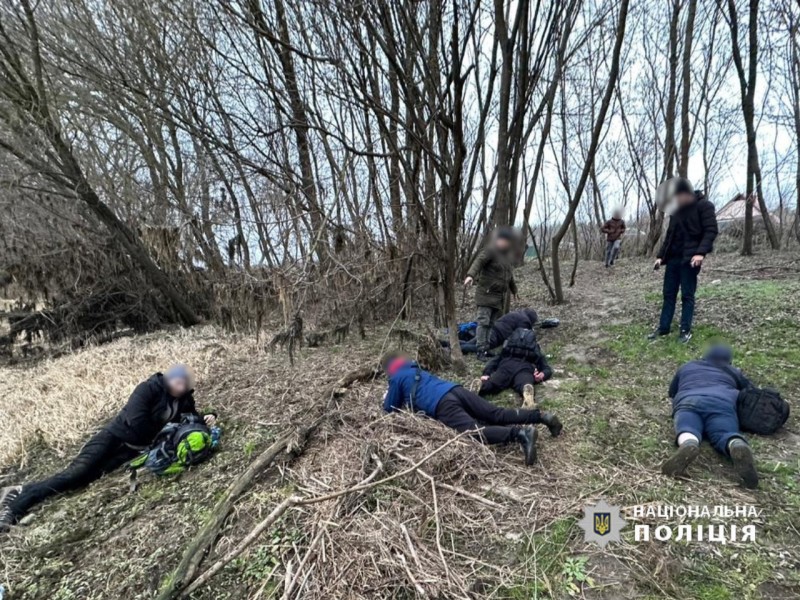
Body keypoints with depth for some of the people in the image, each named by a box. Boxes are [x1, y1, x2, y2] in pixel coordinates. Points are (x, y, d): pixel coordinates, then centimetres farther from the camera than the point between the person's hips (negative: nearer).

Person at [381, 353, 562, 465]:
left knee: (475, 431, -24)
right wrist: (403, 396, 57)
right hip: (456, 390, 8)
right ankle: (541, 416, -8)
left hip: (442, 404, -8)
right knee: (498, 414, 5)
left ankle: (520, 433, -44)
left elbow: (390, 408, 21)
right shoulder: (418, 371, 35)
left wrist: (388, 398, 41)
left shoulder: (397, 379, 15)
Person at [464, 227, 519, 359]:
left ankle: (486, 347, 14)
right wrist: (471, 275, -44)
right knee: (483, 322, -9)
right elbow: (478, 262, -25)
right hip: (486, 293, -7)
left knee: (491, 323, 8)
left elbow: (509, 275, 31)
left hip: (499, 296, 7)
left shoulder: (509, 256, 17)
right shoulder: (490, 251, -7)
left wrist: (514, 290, 41)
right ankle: (481, 350, -6)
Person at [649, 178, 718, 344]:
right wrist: (661, 256, 10)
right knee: (669, 294, 7)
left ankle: (686, 330, 8)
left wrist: (701, 252, -26)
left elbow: (711, 231, -13)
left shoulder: (704, 206, -5)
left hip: (690, 259, -6)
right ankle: (663, 328, 14)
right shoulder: (676, 209, 14)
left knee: (687, 295, 0)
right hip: (673, 258, 6)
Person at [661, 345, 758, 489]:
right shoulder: (733, 372, 36)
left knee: (687, 431, -23)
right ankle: (738, 447, -54)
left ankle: (688, 445, -58)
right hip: (723, 401, 0)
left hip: (688, 400, 0)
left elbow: (672, 392, 45)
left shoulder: (687, 367, 38)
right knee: (726, 434, -19)